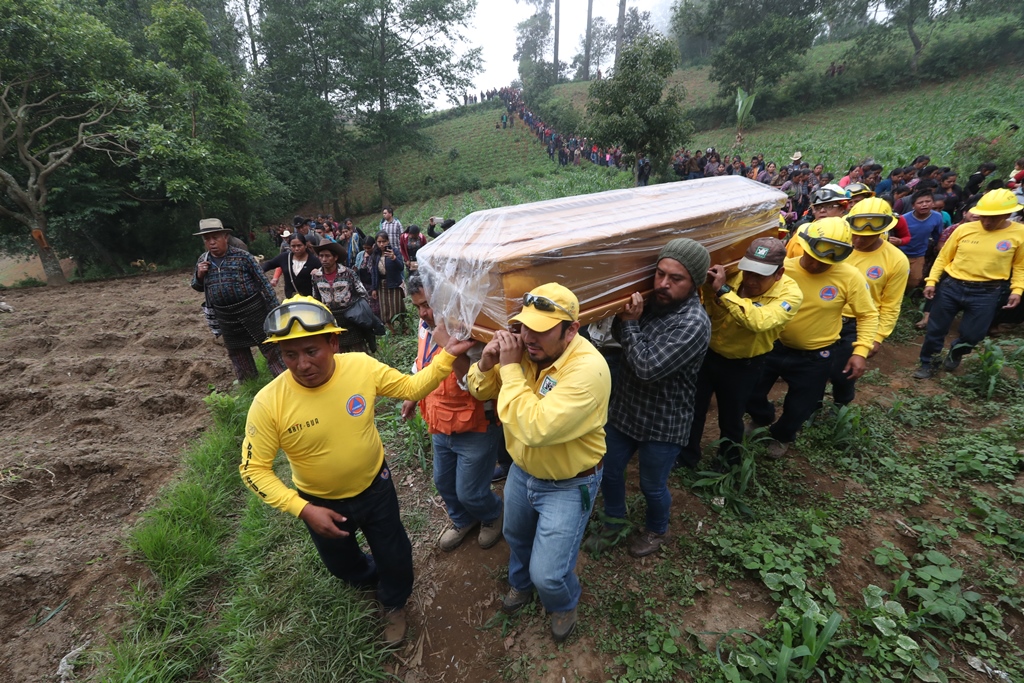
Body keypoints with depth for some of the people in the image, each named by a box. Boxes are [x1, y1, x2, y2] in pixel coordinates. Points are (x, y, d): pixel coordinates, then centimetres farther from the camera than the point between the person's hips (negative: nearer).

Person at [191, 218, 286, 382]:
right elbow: (198, 287, 17)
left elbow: (263, 282, -8)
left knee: (270, 347, -2)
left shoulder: (242, 256, -9)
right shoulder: (203, 260, 6)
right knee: (237, 354, 18)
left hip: (253, 309, -5)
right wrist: (199, 274, -6)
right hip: (225, 316, 6)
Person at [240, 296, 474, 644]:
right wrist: (303, 509, -26)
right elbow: (254, 469, -18)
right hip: (321, 503, 0)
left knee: (395, 556, 21)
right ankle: (370, 576, 67)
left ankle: (394, 604, 56)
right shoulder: (268, 403, -28)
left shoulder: (362, 366, -24)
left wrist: (447, 355, -23)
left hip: (375, 487, 0)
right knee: (342, 564, 29)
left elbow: (411, 387, -11)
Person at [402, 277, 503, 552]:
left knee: (469, 492, 7)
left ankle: (493, 515, 42)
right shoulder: (425, 327, -3)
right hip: (440, 426, 8)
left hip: (475, 430, -8)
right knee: (443, 482, 24)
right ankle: (462, 521, 53)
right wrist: (412, 397, 24)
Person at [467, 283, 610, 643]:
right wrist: (486, 363, -25)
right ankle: (521, 583, 63)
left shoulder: (588, 369, -34)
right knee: (517, 537, 29)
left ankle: (564, 604, 41)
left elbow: (535, 429, -42)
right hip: (522, 470, 6)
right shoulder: (523, 347, -15)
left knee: (548, 575, 3)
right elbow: (482, 391, -3)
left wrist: (510, 367, -36)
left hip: (568, 486, -6)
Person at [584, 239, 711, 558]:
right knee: (608, 470, 20)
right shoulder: (650, 302, -1)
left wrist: (630, 323, -22)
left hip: (662, 424, -6)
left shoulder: (693, 323, -25)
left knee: (652, 485, 16)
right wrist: (628, 320, -3)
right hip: (623, 410, 7)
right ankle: (614, 524, 47)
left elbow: (648, 367, -30)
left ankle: (656, 530, 48)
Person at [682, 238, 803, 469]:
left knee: (731, 418, 18)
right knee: (692, 409, 15)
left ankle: (728, 463, 47)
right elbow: (709, 312, -5)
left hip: (743, 366, -2)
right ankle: (685, 459, 39)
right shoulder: (732, 277, -15)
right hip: (708, 353, 3)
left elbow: (758, 321, -42)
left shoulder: (790, 294, -22)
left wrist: (723, 291, -43)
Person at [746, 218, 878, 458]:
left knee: (799, 408, 17)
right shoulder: (783, 268, -15)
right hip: (773, 347, 1)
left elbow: (868, 315, -6)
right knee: (751, 394, 13)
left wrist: (861, 351, -15)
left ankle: (782, 436, 51)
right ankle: (762, 419, 49)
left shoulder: (850, 277, -16)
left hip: (814, 357, 0)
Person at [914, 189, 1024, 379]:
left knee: (972, 335, 7)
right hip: (950, 286, 0)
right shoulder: (964, 229, -5)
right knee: (935, 329, 7)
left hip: (986, 293, 0)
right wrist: (931, 281, -5)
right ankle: (928, 363, 27)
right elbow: (943, 257, 3)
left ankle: (955, 353, 40)